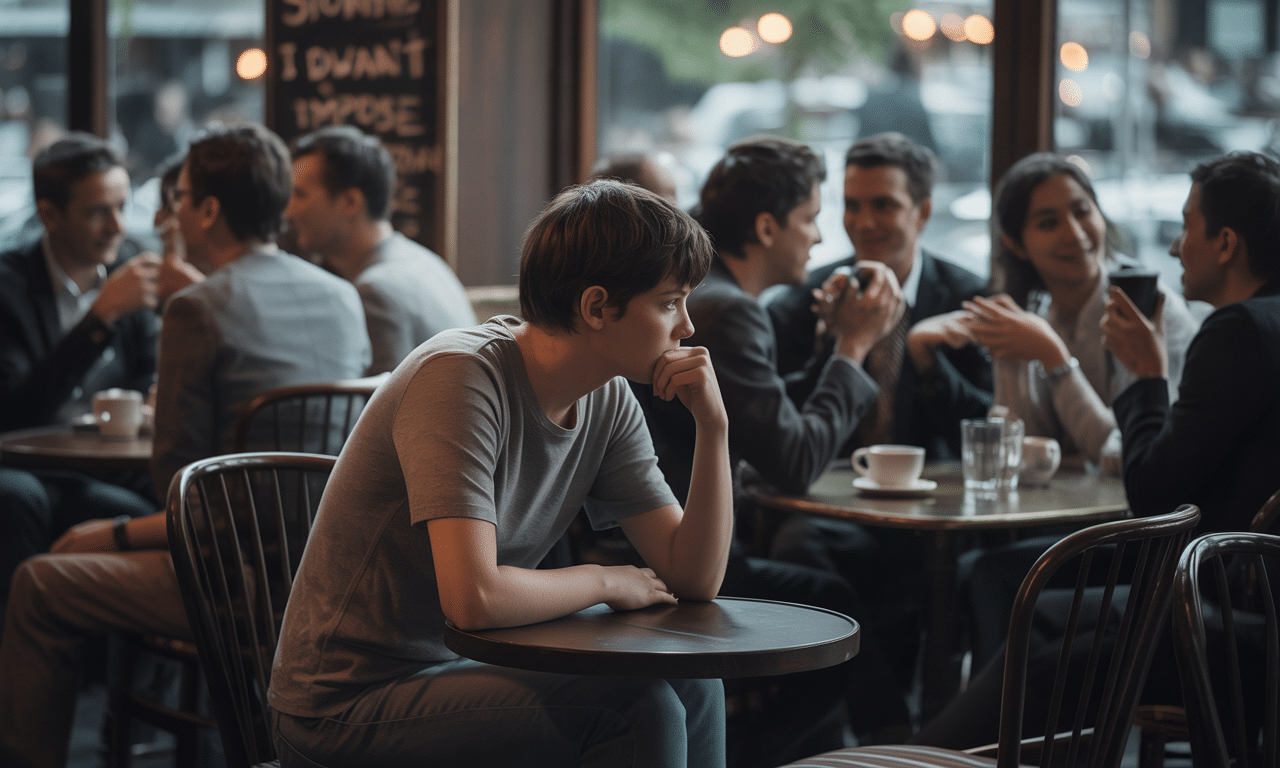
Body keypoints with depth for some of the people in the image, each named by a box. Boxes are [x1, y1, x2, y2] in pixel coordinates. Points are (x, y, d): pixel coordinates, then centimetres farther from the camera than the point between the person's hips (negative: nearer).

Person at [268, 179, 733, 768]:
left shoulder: (608, 401, 2)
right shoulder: (461, 376, -23)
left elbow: (694, 577, 1)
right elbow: (474, 597, -33)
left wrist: (713, 425, -10)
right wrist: (603, 582, -15)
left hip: (462, 667, 8)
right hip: (349, 708, -8)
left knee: (692, 686, 2)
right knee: (641, 710, -20)